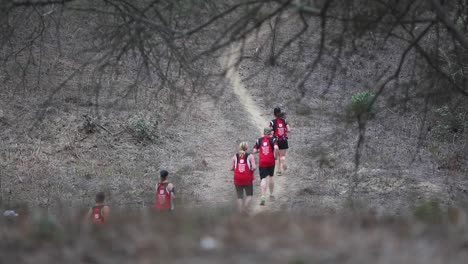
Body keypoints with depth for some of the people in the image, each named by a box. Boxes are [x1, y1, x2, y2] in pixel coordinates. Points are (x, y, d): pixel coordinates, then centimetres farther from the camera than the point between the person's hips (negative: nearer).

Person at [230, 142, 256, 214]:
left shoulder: (235, 157, 1)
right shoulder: (250, 156, -6)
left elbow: (231, 168, -3)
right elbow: (254, 167, -15)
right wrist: (251, 170, 6)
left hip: (237, 179, 2)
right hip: (248, 179, -2)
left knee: (239, 196, 12)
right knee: (249, 195, 13)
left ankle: (240, 211, 8)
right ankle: (246, 206, -11)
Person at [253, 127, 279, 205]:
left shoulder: (259, 140, 3)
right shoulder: (272, 140, -4)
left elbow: (254, 151, 2)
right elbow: (276, 148, -21)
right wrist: (275, 156, -7)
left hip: (262, 162, 0)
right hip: (271, 162, 0)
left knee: (263, 179, -5)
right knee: (271, 177, 21)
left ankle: (263, 196, -22)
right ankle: (271, 194, 32)